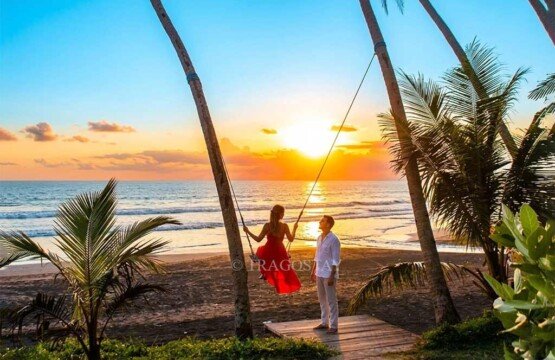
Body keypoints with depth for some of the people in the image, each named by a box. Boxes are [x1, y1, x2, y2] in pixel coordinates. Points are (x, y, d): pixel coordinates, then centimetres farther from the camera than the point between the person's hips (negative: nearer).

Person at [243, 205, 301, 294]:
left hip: (268, 252, 1)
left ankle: (264, 273, 31)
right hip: (280, 252, -1)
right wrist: (294, 229, 7)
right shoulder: (284, 226, -13)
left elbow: (258, 239, -9)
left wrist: (248, 231, 2)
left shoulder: (267, 225, -13)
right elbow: (291, 239, -8)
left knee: (261, 251, 35)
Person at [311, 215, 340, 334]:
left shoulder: (334, 240, -15)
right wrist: (313, 271, 16)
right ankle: (324, 322, 25)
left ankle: (333, 326, 7)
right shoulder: (319, 238, 9)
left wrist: (332, 276, -19)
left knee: (331, 300, -1)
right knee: (322, 299, 14)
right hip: (319, 273, 8)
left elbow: (336, 260, -16)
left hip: (329, 274, -8)